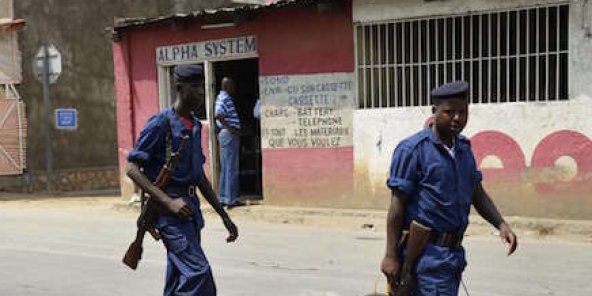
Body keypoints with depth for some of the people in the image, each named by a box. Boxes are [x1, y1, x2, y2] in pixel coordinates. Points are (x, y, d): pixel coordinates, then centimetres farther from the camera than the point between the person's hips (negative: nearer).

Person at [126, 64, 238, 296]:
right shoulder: (161, 124, -10)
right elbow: (132, 169, -13)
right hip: (169, 209, -8)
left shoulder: (195, 126, 14)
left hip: (190, 208, 8)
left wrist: (224, 216, 18)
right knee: (198, 271, -16)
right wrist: (168, 202, -21)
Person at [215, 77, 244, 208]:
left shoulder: (222, 97, 16)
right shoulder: (226, 98, -14)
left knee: (225, 168, 12)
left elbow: (220, 115, 23)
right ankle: (231, 199, -2)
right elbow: (218, 115, -28)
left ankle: (223, 198, 17)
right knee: (232, 169, -6)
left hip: (225, 134, 10)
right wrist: (229, 127, -19)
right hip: (230, 134, -10)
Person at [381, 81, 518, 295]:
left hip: (454, 253, 8)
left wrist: (501, 225, -1)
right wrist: (391, 255, -15)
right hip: (427, 254, -8)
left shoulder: (464, 148, 13)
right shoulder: (412, 149, -11)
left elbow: (478, 194, 16)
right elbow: (397, 205, -13)